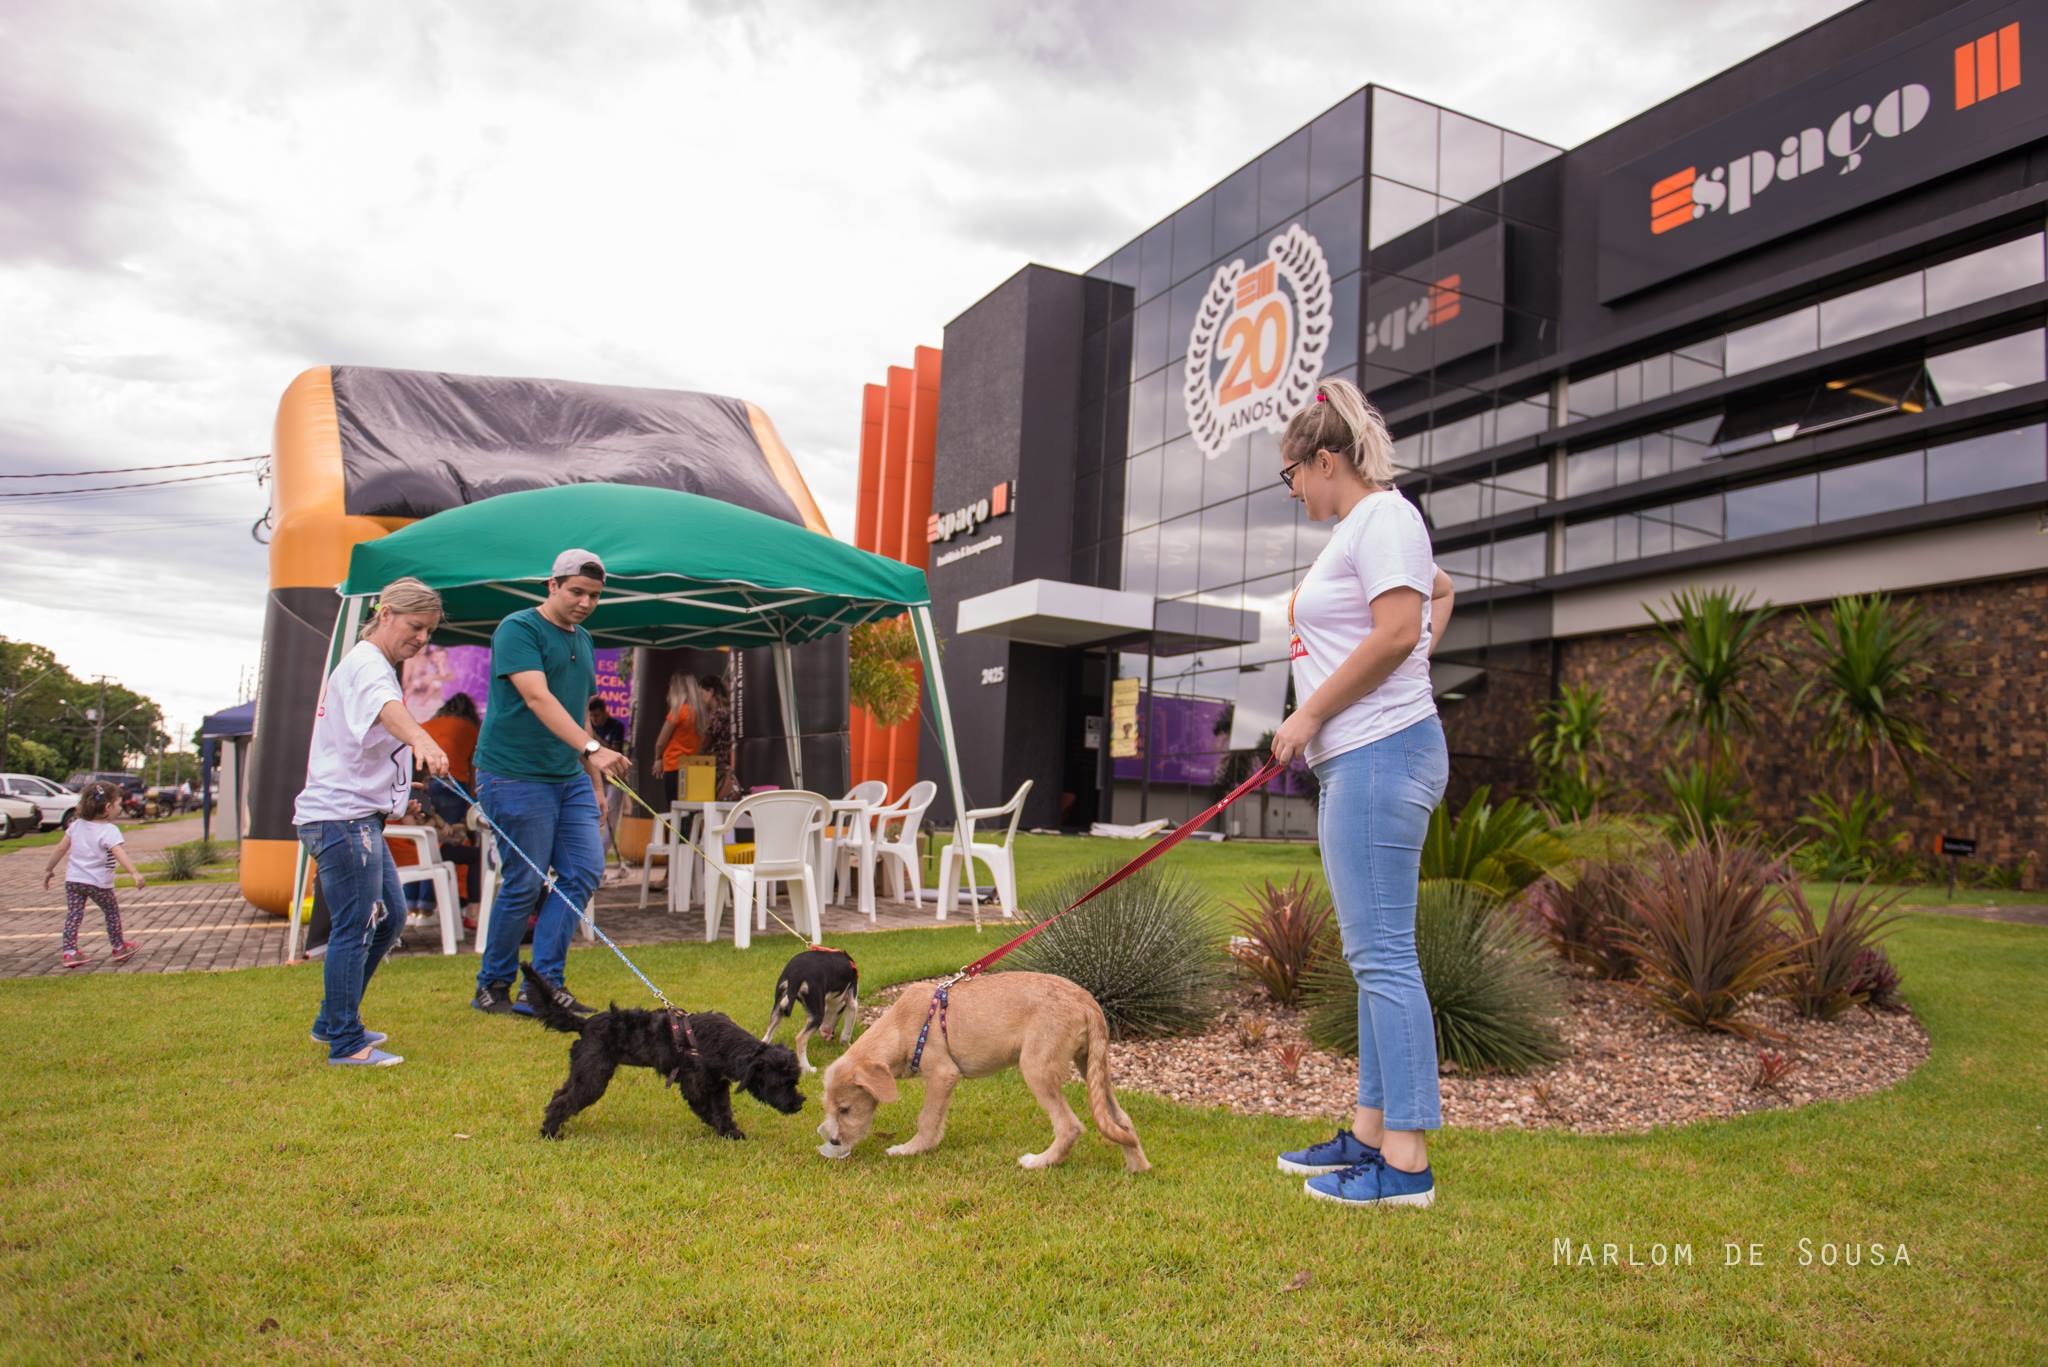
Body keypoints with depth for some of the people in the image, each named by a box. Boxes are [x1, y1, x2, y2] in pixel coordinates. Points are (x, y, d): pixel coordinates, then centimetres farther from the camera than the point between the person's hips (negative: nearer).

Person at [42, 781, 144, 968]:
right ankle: (119, 948, 24)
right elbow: (119, 853, -31)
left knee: (73, 915, 6)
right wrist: (134, 872, -39)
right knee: (112, 912, 13)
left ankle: (70, 952, 0)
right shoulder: (109, 830, -17)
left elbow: (61, 848, 9)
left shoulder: (76, 825, 4)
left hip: (73, 879, 5)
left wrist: (49, 869, 20)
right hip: (99, 882, -5)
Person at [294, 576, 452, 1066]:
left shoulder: (369, 665, 20)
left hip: (359, 817, 11)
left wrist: (393, 791, 41)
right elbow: (386, 706, -39)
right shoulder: (366, 663, -13)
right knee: (354, 929, -7)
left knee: (390, 916, 16)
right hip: (342, 817, -11)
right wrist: (421, 741, -58)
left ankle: (332, 1022, 27)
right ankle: (346, 1044, 2)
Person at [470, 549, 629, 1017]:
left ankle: (544, 983, 7)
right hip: (515, 777, -8)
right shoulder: (518, 629, -10)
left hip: (568, 777, 8)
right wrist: (591, 747, -35)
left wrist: (592, 780, 18)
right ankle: (492, 987, 16)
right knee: (524, 885, -2)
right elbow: (538, 698, -24)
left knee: (585, 872, 0)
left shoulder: (582, 640, 16)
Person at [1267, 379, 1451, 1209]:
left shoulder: (1381, 516, -8)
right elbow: (1441, 588, 39)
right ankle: (1370, 1135, 20)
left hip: (1381, 753, -11)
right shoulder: (1357, 528, 22)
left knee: (1382, 955, -9)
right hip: (1357, 760, 11)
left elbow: (1397, 632, -20)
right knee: (1374, 955, 12)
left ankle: (1406, 1163, -3)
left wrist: (1309, 714, -13)